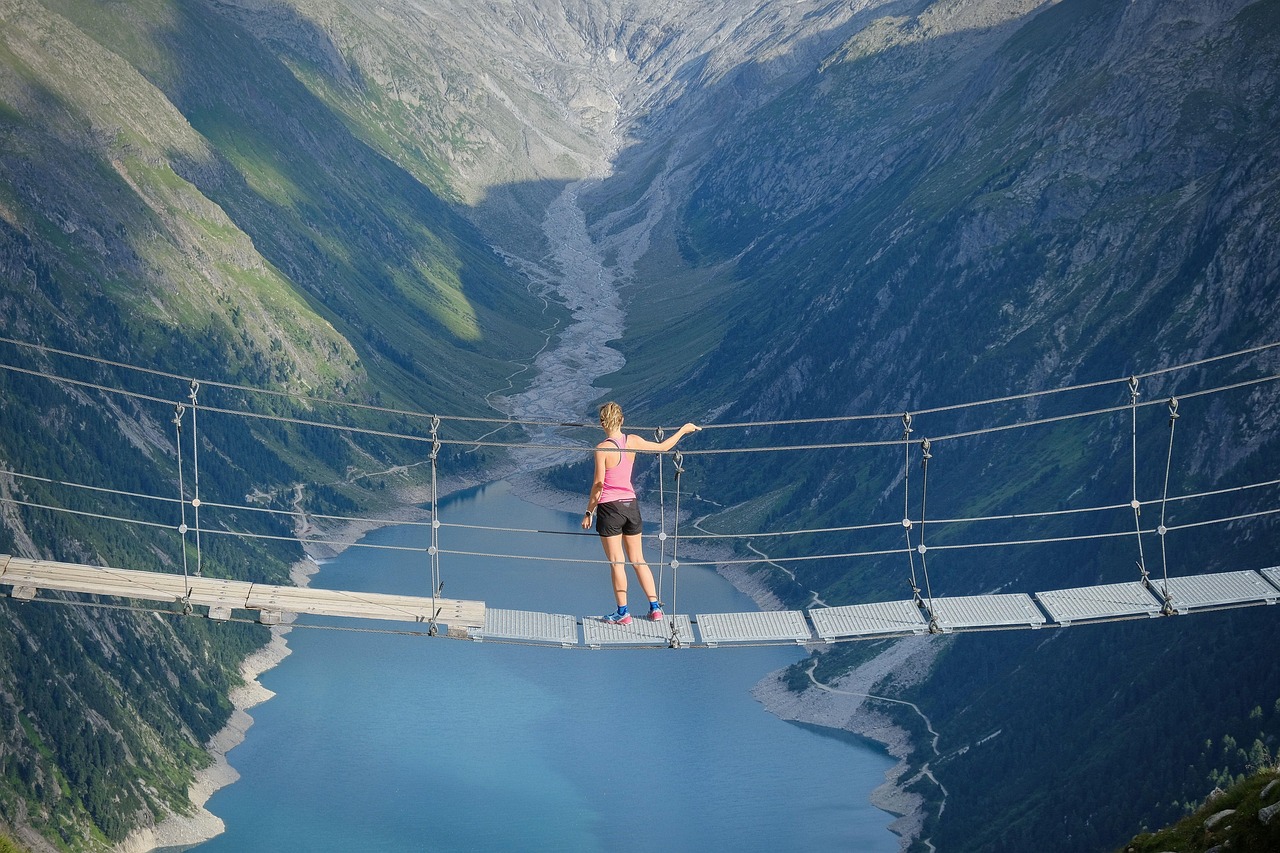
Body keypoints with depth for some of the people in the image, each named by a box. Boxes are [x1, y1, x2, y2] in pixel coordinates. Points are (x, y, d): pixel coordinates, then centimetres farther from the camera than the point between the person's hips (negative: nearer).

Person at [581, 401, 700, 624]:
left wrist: (589, 512, -4)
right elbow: (662, 447, 13)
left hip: (609, 507, -5)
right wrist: (683, 430, 28)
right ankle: (655, 607, 16)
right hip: (631, 505, 5)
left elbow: (598, 485, -14)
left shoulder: (602, 449, -17)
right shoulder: (633, 442, -2)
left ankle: (623, 612, 8)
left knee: (616, 563, 3)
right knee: (638, 561, 15)